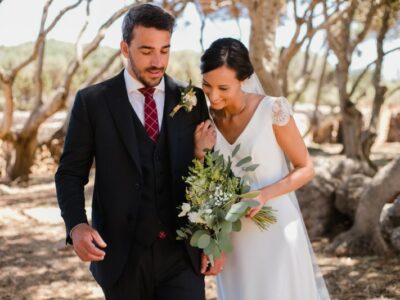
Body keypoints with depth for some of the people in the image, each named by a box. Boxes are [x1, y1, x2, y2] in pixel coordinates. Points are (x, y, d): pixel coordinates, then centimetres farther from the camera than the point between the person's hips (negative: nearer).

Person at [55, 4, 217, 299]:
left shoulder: (192, 99, 5)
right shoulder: (92, 101, 0)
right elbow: (71, 173, 1)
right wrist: (77, 226, -16)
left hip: (182, 252, 1)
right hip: (122, 254, -1)